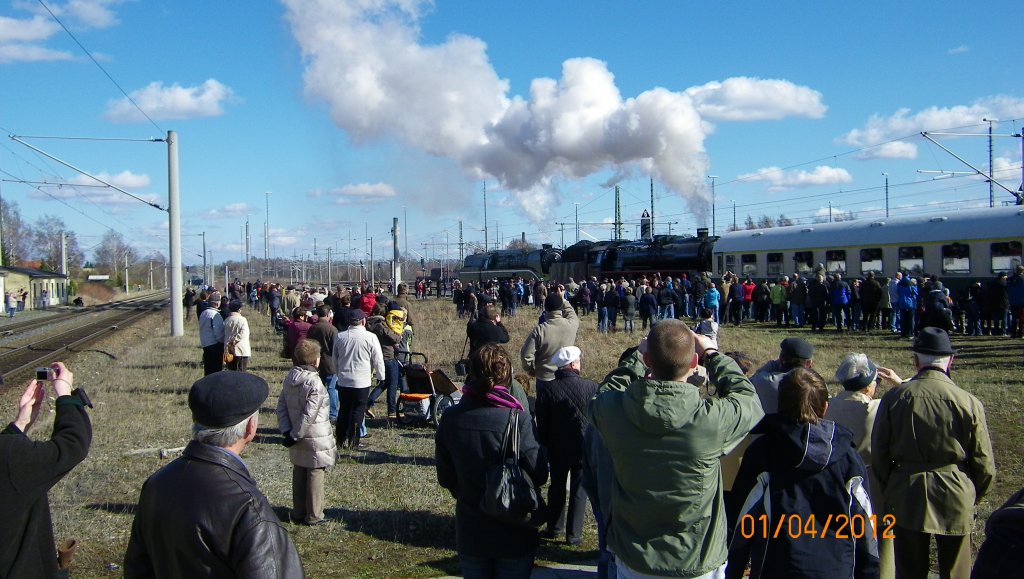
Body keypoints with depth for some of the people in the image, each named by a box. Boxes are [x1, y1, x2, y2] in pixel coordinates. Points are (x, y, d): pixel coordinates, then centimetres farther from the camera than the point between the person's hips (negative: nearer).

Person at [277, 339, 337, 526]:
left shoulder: (289, 378, 3)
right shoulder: (314, 383, -21)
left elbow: (281, 406, 3)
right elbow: (309, 414, -23)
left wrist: (286, 430, -1)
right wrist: (294, 436, -15)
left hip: (298, 440, 7)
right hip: (315, 440, -7)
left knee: (298, 473, 17)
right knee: (315, 475, 4)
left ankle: (298, 512, 27)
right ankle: (314, 516, 12)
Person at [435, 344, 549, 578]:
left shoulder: (450, 418, -11)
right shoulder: (517, 419, -21)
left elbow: (445, 477, -1)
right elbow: (539, 475, -16)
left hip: (470, 535, 3)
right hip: (514, 535, -2)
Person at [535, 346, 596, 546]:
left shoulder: (547, 389, -10)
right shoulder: (591, 387, -13)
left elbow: (541, 424, -4)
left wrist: (545, 444, 10)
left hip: (557, 449, 2)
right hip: (584, 448, -2)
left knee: (557, 488, 19)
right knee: (578, 491, 9)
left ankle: (554, 528, 29)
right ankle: (574, 533, 12)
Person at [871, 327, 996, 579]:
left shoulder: (894, 397, -7)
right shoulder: (969, 403, -10)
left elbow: (879, 455, -2)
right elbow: (985, 466, -4)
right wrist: (971, 498, 14)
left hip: (906, 499, 1)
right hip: (956, 501, 0)